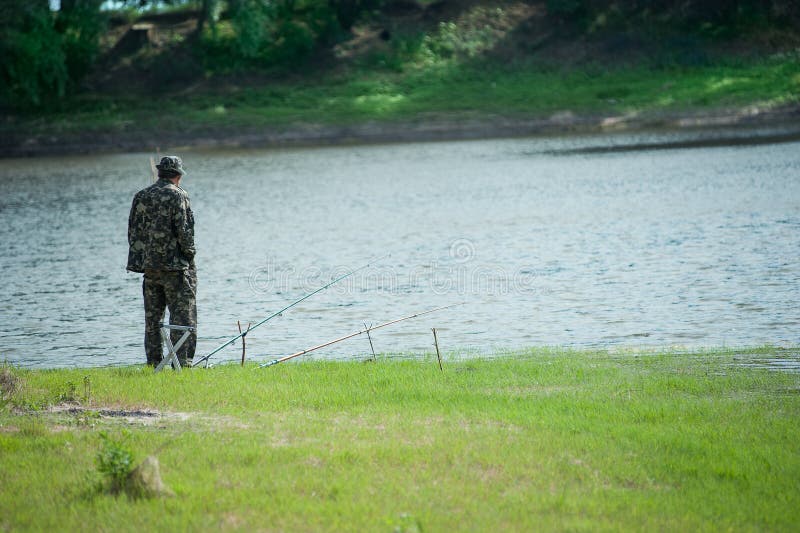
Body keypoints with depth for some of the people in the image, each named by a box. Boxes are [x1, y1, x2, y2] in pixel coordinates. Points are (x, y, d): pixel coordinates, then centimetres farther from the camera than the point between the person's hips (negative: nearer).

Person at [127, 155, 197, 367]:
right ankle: (182, 361, -7)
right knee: (182, 315, -2)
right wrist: (189, 255, -1)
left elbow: (133, 231, 11)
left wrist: (141, 258, 16)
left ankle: (153, 363, 12)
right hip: (175, 265, -6)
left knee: (152, 317, 11)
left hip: (149, 265, 6)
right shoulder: (178, 195, -8)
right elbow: (184, 230, -14)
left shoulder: (141, 196, 9)